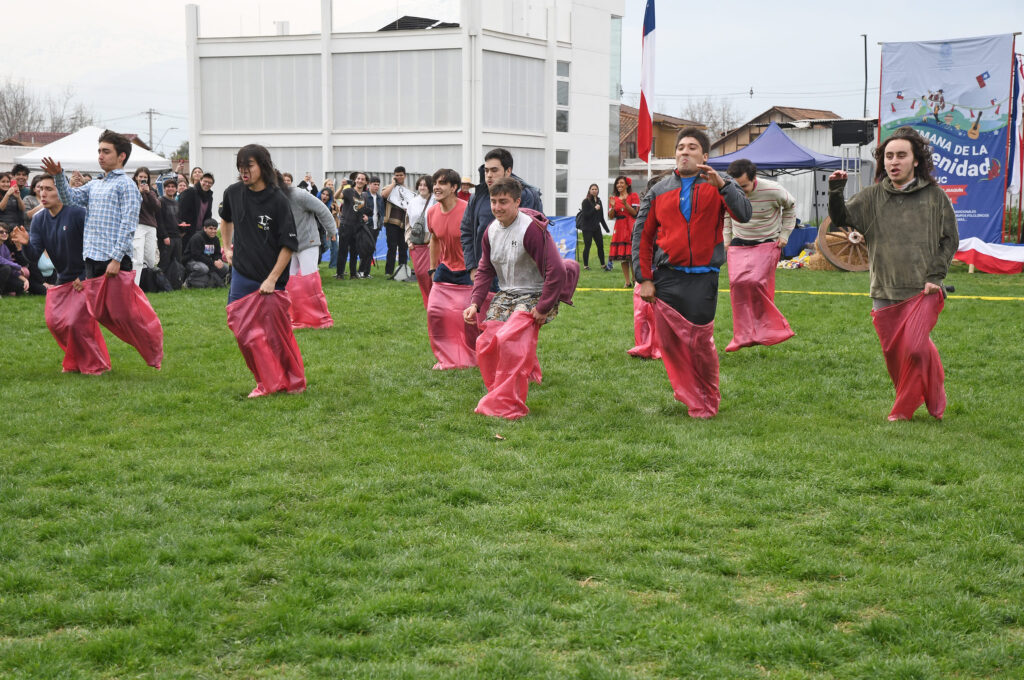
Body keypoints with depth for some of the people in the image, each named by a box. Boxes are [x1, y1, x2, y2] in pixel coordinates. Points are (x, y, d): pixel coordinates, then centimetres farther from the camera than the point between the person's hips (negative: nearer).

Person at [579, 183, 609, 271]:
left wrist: (606, 227, 17)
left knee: (600, 245, 3)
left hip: (596, 227, 6)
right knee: (587, 246, -3)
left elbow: (601, 217, 17)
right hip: (587, 228, -5)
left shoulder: (598, 201, 11)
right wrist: (594, 209, -19)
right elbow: (585, 215, -15)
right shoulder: (586, 201, -6)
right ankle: (585, 265, 6)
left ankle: (603, 264, 11)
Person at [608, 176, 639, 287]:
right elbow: (611, 217, 9)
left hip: (631, 227, -4)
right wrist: (612, 207, -9)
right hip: (619, 228, 4)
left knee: (632, 254, -11)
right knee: (622, 256, 1)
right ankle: (627, 281, 6)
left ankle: (635, 279, -2)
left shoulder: (633, 196, 2)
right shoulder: (614, 199, 14)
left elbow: (635, 213, -7)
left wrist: (625, 204, -18)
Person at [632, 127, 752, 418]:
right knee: (669, 342, 3)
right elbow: (642, 236, 10)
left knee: (700, 343, -4)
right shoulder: (659, 191, 10)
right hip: (666, 278, 3)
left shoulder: (719, 187, 5)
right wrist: (644, 279, 3)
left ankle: (708, 402, 15)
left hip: (702, 278, -3)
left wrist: (721, 184, -25)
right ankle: (692, 398, 20)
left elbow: (743, 215, -12)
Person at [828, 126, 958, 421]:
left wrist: (936, 275, -3)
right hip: (885, 292, 3)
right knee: (894, 353, 9)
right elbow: (841, 219, -5)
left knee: (915, 347, -15)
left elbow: (950, 239, 6)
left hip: (924, 290, -3)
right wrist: (836, 192, -23)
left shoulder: (935, 196, 1)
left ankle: (903, 409, 3)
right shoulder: (872, 197, 5)